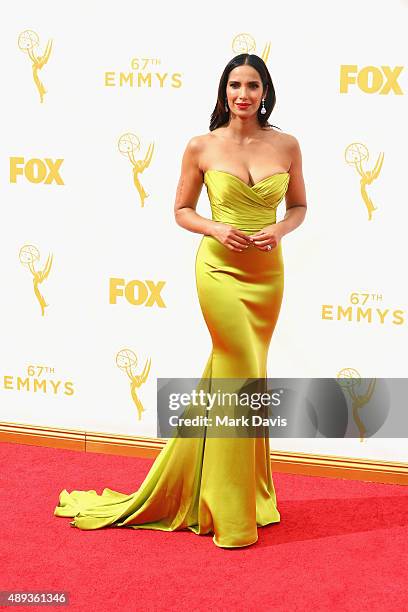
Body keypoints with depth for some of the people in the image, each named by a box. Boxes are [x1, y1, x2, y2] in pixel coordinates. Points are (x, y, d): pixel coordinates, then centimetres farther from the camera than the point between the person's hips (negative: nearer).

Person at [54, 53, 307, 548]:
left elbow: (299, 206, 12)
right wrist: (216, 229, -13)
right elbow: (182, 210, 5)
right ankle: (236, 512, 4)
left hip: (268, 271, 3)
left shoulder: (286, 145, 3)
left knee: (228, 373, 13)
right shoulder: (201, 147, -3)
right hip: (220, 266, -3)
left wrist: (279, 230, -8)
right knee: (244, 376, -8)